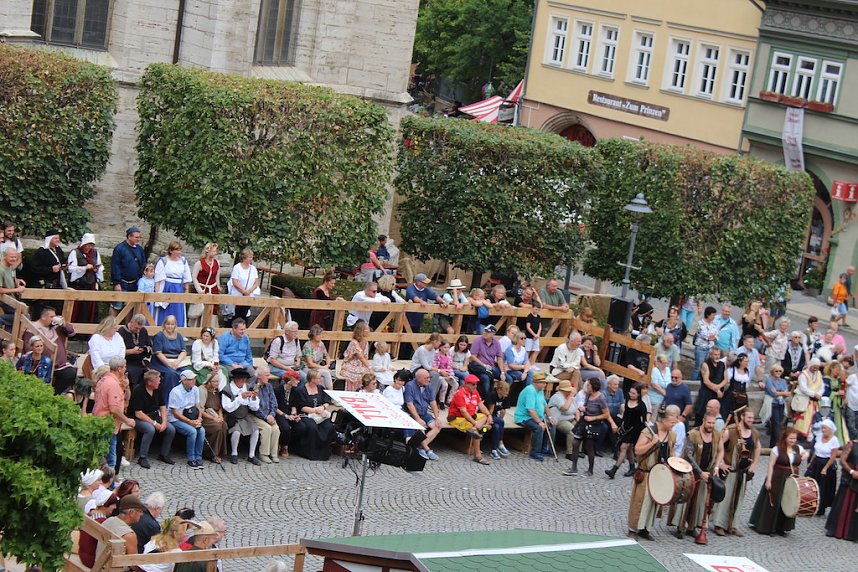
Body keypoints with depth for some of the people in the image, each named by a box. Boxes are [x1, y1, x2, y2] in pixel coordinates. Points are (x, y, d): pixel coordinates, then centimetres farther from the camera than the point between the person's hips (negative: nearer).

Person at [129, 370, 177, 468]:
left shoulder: (157, 390, 3)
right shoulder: (138, 391, -20)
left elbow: (163, 407, 8)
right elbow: (138, 414, -23)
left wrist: (164, 422, -9)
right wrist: (155, 423, -23)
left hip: (154, 416, 7)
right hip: (139, 419, -7)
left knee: (171, 430, -11)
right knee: (150, 429, -36)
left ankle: (163, 454, 8)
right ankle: (142, 458, -24)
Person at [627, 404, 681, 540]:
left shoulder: (672, 435, 7)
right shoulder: (648, 432, -13)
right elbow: (637, 451, -16)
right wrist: (652, 443, -26)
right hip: (645, 473, -6)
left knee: (655, 501, 10)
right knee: (640, 500, -1)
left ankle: (644, 529, 20)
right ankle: (633, 529, 9)